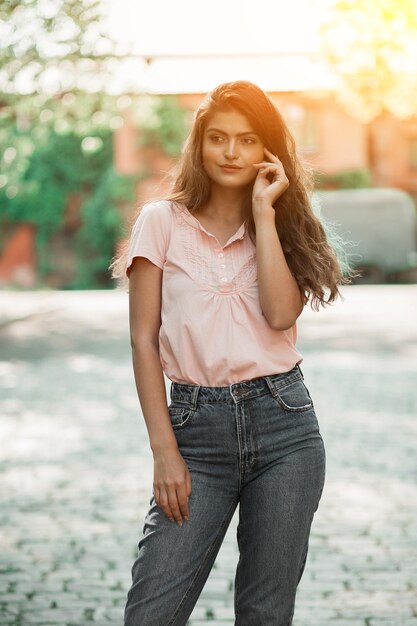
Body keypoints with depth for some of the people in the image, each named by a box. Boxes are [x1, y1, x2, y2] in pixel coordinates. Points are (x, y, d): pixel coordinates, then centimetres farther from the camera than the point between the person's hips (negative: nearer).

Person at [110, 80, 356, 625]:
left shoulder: (284, 227, 11)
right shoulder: (163, 222, 4)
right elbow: (144, 340, 0)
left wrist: (264, 214, -6)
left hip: (283, 423, 2)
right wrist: (164, 451, -6)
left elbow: (281, 314, -8)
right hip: (197, 426, -2)